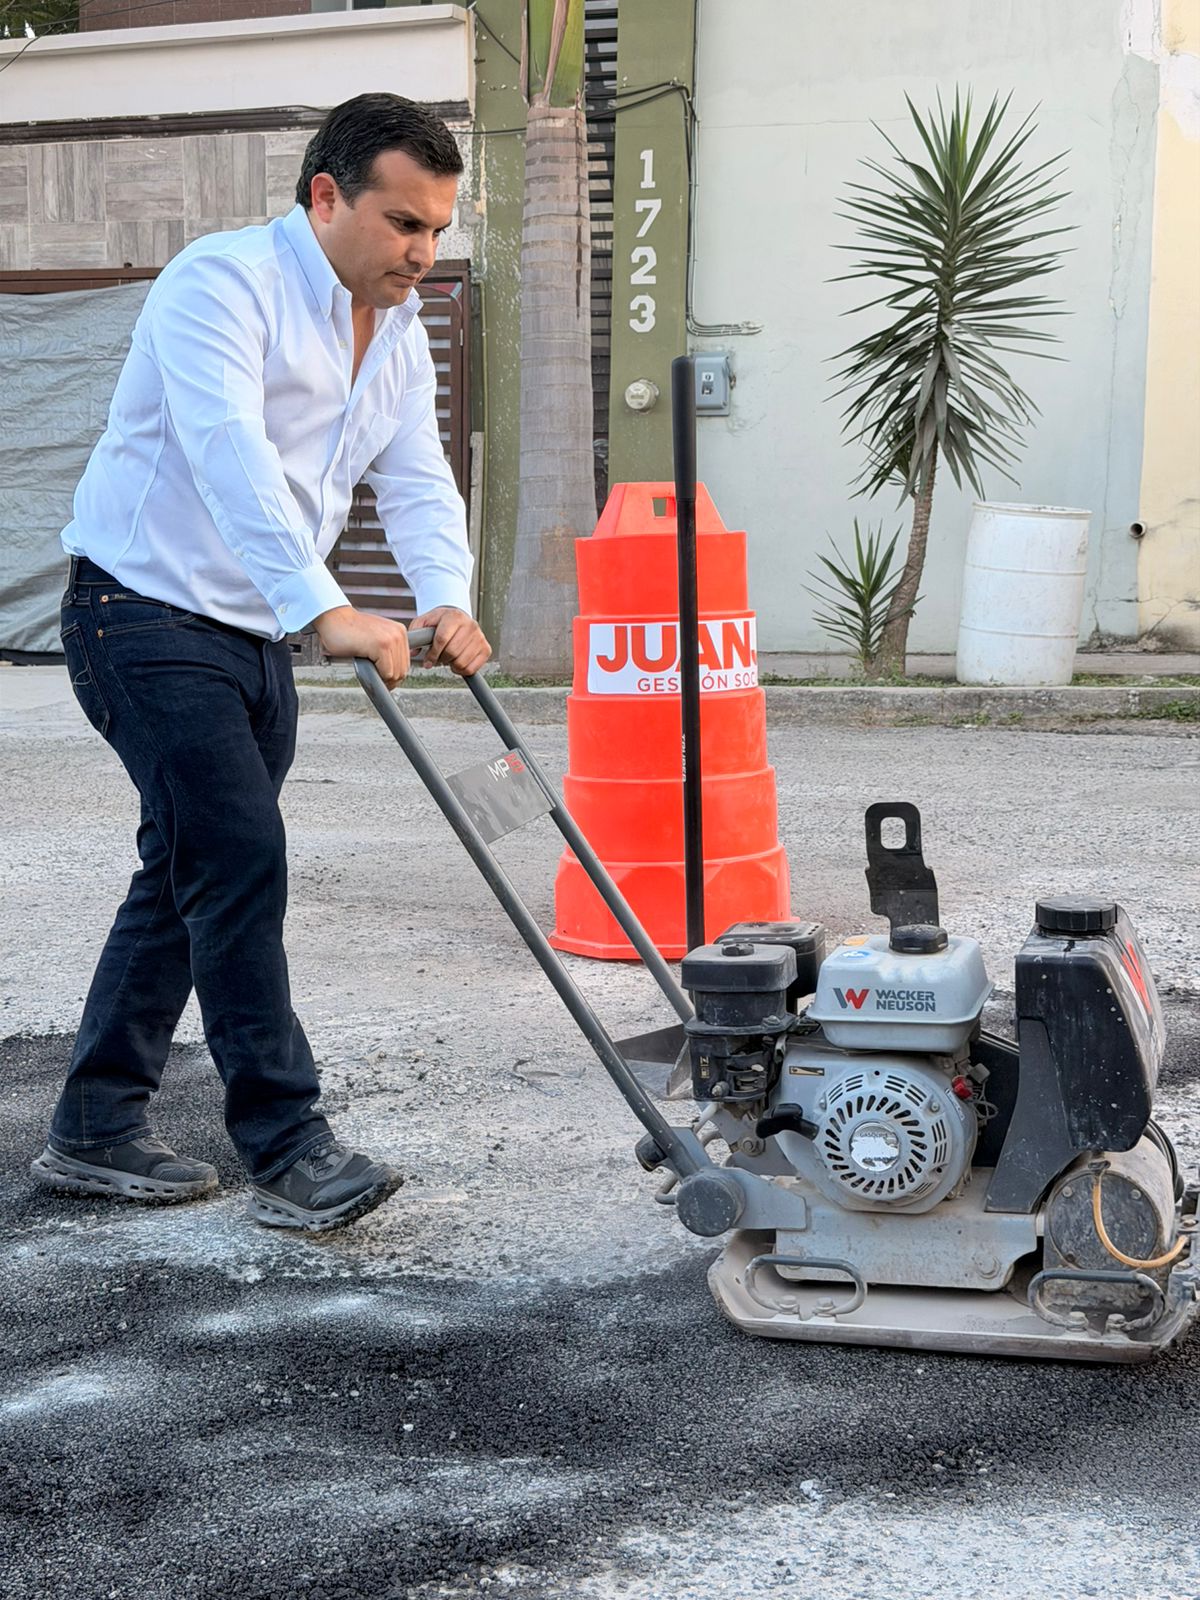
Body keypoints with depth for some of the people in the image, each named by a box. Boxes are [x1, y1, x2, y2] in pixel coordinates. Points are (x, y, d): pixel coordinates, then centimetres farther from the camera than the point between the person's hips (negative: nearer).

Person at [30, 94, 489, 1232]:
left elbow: (417, 484, 4)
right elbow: (231, 453, -31)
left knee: (189, 877, 10)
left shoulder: (400, 337, 11)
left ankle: (94, 1132, 20)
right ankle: (288, 1151, -11)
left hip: (255, 637, 9)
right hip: (147, 613, -9)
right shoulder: (225, 282, -17)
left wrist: (446, 602, -17)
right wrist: (329, 609, -42)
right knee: (238, 857, -15)